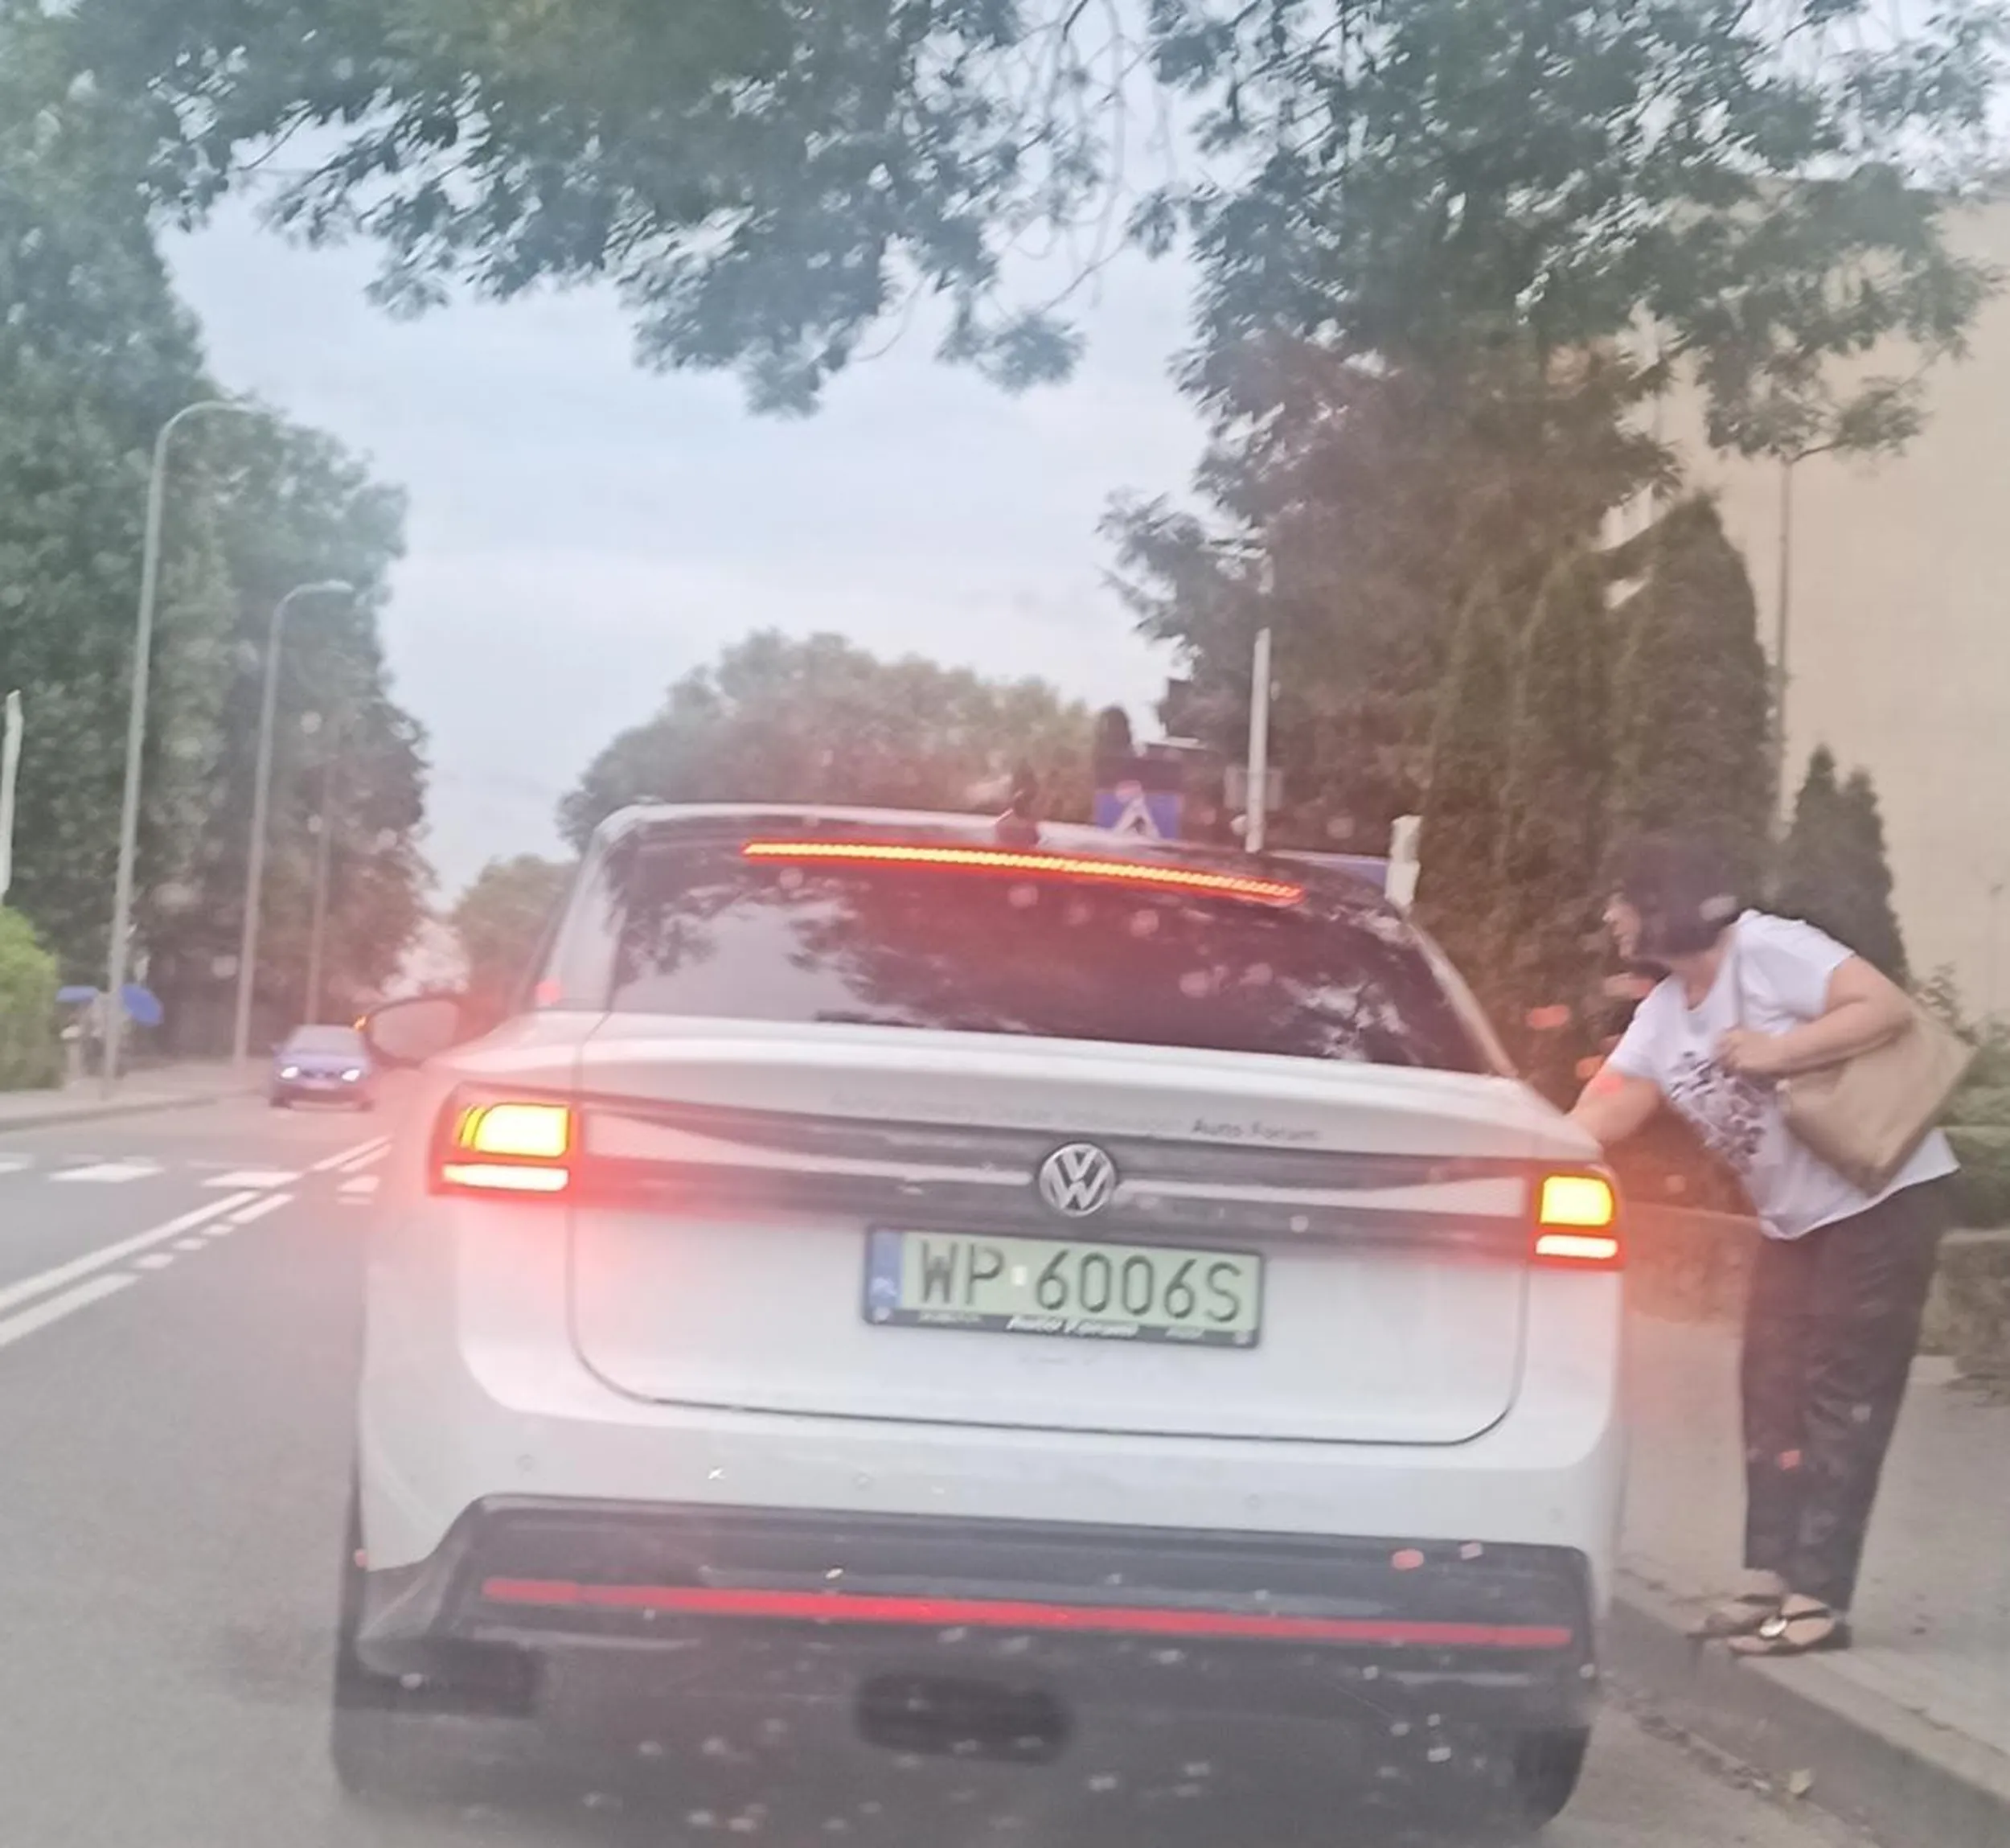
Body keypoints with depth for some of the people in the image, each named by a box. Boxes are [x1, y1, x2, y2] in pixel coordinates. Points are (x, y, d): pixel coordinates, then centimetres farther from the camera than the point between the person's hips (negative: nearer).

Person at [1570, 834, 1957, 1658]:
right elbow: (1595, 1119, -1)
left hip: (1885, 1193, -8)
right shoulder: (1661, 1017, 4)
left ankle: (1819, 1597, -5)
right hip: (1796, 1218, 8)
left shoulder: (1769, 949, -19)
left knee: (1843, 1394, -8)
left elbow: (1888, 1007, -26)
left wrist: (1775, 1052, -29)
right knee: (1773, 1392, 6)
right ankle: (1771, 1576, 12)